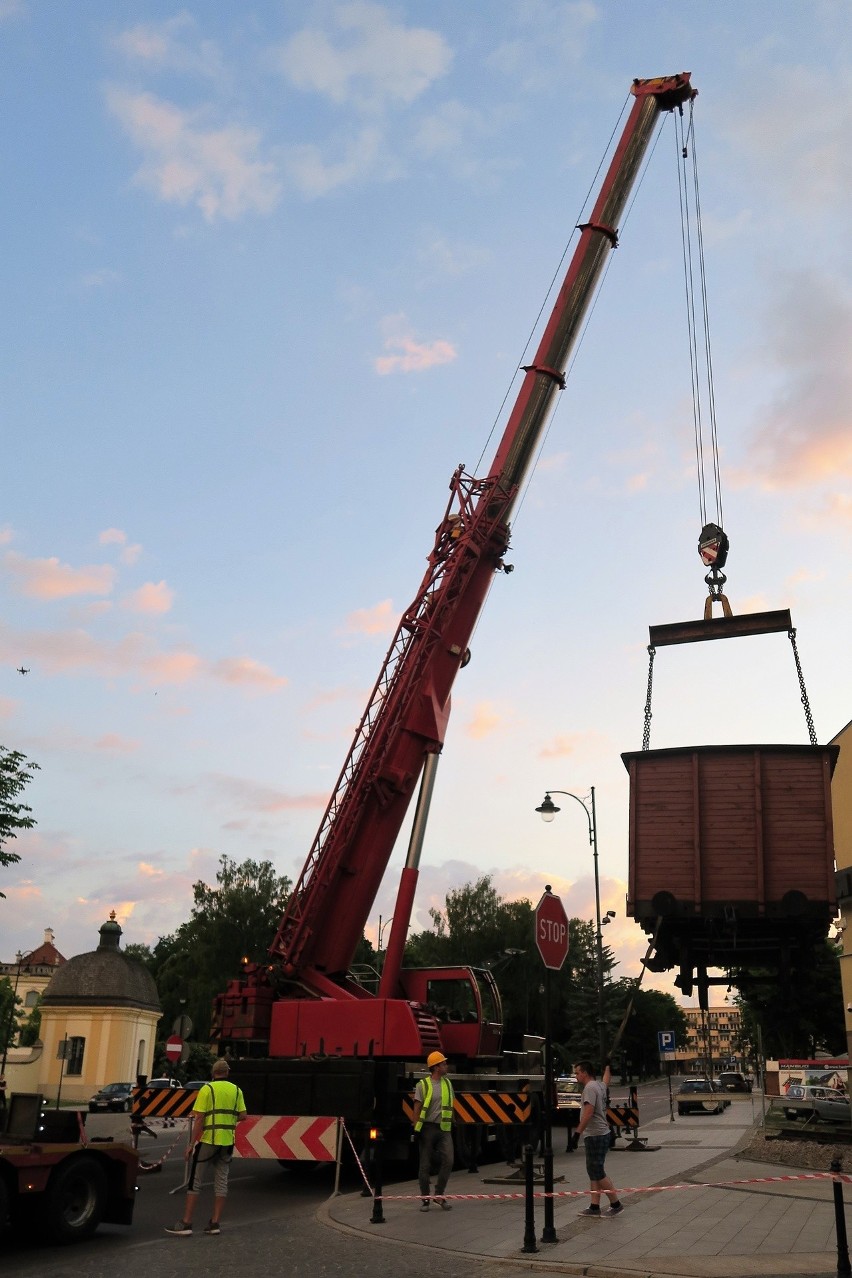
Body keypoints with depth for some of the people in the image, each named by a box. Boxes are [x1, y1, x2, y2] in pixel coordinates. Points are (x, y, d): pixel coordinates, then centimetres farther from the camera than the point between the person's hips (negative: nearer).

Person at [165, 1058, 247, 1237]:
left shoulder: (207, 1089, -7)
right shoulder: (236, 1090, 6)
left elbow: (199, 1118, -11)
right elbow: (242, 1115, 3)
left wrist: (191, 1144, -7)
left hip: (208, 1141, -4)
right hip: (227, 1142, 4)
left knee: (195, 1180, 3)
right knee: (221, 1181, 11)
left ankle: (186, 1223, 2)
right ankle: (215, 1223, 12)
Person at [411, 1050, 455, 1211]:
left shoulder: (447, 1083, 9)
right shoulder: (423, 1085, -7)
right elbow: (417, 1109, -6)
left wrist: (450, 1125, 14)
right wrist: (417, 1130, -11)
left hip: (444, 1129, 4)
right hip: (428, 1128, -4)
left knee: (448, 1161, -8)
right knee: (425, 1165, 4)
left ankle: (439, 1195, 7)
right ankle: (425, 1198, 15)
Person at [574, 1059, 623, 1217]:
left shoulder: (590, 1088, -17)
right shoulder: (600, 1086, 12)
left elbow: (588, 1112, -27)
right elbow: (606, 1080, 38)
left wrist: (578, 1132, -27)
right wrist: (607, 1066, 55)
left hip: (595, 1136, -10)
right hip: (599, 1134, 10)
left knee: (597, 1172, -6)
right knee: (594, 1171, 11)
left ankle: (616, 1203, 0)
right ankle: (594, 1206, 12)